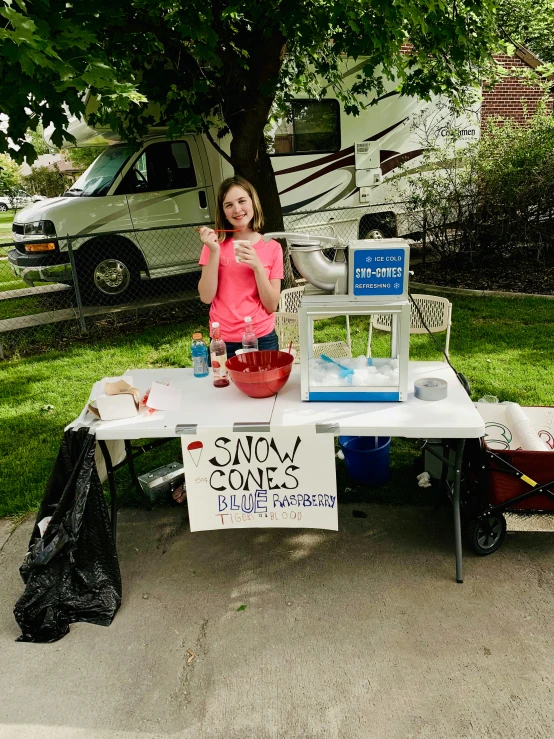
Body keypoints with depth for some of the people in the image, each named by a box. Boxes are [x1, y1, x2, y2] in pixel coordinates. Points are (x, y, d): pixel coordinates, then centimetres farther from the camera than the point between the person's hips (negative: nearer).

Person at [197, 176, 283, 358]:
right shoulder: (216, 243, 1)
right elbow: (206, 297, -8)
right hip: (223, 341, 0)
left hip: (262, 339, 0)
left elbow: (272, 306, -5)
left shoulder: (272, 248, -1)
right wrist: (214, 252, -15)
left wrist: (257, 266, -17)